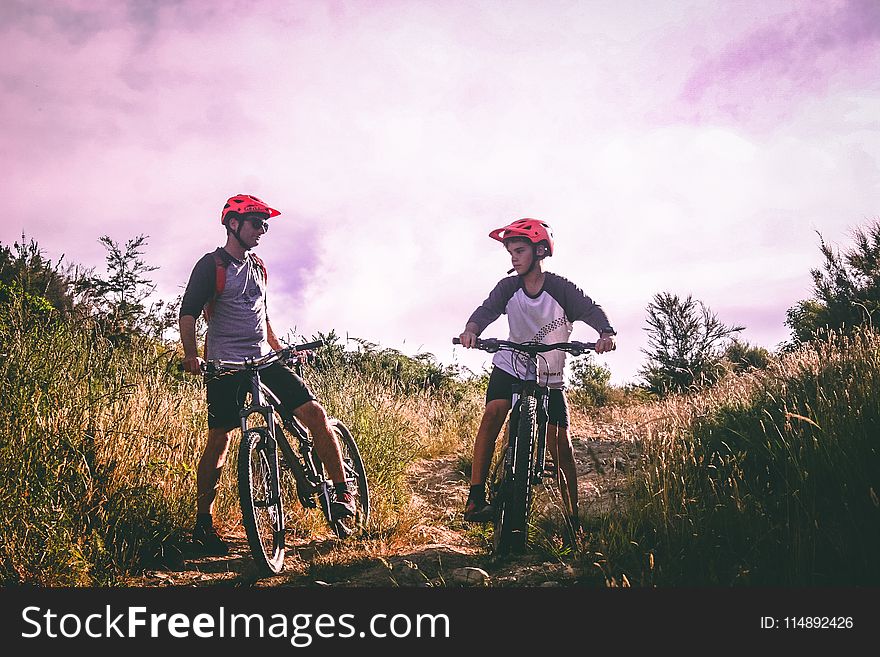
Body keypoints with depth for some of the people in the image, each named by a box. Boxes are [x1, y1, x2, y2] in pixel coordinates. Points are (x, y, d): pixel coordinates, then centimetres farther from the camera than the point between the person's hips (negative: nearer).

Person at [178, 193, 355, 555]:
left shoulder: (258, 266, 17)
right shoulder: (212, 264, -3)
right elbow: (188, 312, -10)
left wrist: (279, 348, 22)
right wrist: (191, 355, -24)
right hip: (225, 364, -5)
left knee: (314, 412, -9)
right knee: (219, 441, -4)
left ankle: (342, 493, -2)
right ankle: (203, 523, 10)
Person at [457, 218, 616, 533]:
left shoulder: (561, 289, -14)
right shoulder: (509, 287, -8)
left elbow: (592, 309, -26)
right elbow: (487, 309, -23)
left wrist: (606, 333, -48)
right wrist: (471, 329, -45)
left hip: (549, 379, -1)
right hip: (510, 367, 1)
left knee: (562, 450, -4)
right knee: (493, 412, -28)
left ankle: (574, 521, 11)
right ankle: (476, 497, -26)